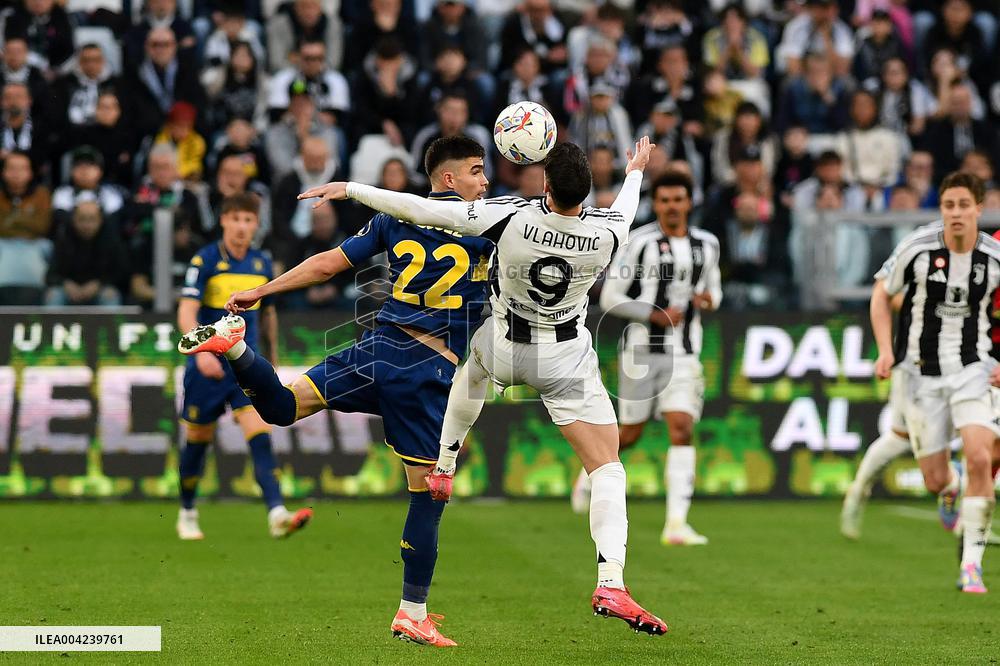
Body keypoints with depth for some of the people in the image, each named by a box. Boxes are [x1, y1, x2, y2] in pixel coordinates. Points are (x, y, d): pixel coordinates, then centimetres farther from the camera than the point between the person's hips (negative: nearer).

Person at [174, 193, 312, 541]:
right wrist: (202, 350, -35)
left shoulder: (262, 264, 5)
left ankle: (277, 515, -26)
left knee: (261, 438, -14)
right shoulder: (205, 261, -10)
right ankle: (187, 513, 30)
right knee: (198, 441, 9)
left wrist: (272, 355, 23)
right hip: (207, 366, -3)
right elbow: (186, 313, -19)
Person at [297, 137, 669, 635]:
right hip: (566, 361, -1)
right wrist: (636, 171, 26)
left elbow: (419, 210, -26)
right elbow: (625, 210, 5)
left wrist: (349, 189, -15)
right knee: (607, 468, 1)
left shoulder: (511, 218, -30)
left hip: (504, 347, 1)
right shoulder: (605, 232, -23)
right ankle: (611, 584, -16)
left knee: (473, 365, 38)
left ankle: (442, 471, 49)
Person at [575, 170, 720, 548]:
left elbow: (714, 290, 23)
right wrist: (654, 314, -17)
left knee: (682, 431, -12)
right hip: (642, 350, -3)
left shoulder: (706, 245, 8)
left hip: (684, 354, 3)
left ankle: (676, 523, -15)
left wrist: (710, 299, -1)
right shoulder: (640, 242, -7)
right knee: (629, 435, 6)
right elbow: (610, 298, -6)